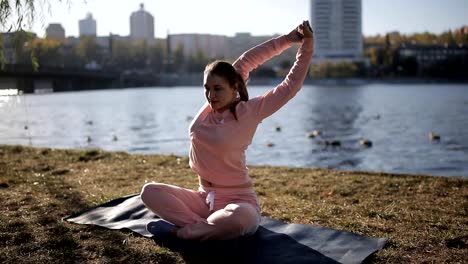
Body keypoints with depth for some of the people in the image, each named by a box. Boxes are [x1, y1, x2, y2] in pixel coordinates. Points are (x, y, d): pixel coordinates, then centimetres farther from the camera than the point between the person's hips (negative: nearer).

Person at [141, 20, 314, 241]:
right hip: (204, 197, 5)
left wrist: (306, 45, -9)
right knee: (150, 191, -12)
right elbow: (242, 63, 0)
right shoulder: (210, 105, 1)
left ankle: (179, 230, -17)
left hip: (238, 200, -5)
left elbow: (291, 85, -9)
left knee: (240, 218, -40)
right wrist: (286, 39, 0)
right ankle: (210, 228, -18)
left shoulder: (249, 112, -11)